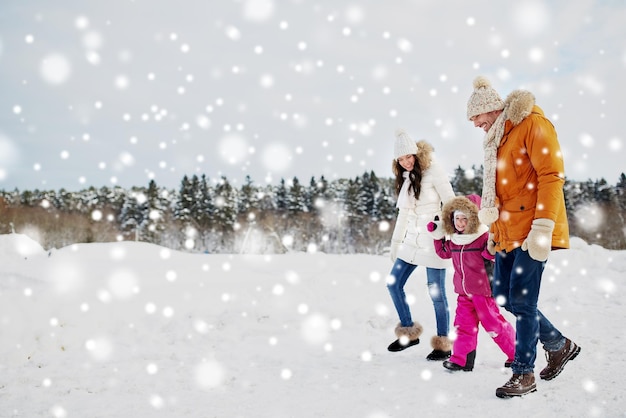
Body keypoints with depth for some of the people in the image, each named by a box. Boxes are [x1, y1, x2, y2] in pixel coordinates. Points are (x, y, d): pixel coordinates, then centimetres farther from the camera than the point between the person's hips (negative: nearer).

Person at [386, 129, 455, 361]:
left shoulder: (432, 171, -9)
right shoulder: (405, 178, 12)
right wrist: (395, 244, 19)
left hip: (433, 240, -7)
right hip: (411, 241, 8)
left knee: (436, 293, -4)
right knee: (394, 284, 7)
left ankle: (443, 344, 8)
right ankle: (409, 332, 21)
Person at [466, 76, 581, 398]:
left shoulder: (531, 124, -9)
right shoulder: (497, 139, 18)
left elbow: (551, 175, -17)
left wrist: (542, 226, -23)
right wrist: (493, 229, 21)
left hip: (531, 231, -9)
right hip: (507, 232, 9)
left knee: (521, 301, -8)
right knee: (503, 297, 10)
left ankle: (524, 374, 4)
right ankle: (559, 345, 28)